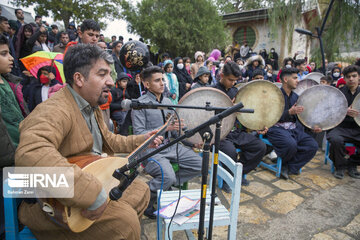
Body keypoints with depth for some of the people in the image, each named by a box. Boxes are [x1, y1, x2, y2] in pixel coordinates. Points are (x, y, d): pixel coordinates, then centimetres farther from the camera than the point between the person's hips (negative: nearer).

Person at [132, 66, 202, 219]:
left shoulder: (167, 101, 12)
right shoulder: (140, 104, -10)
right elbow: (139, 134, -16)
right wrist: (165, 128, -24)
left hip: (170, 145, 7)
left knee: (199, 164, -4)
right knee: (168, 176, -30)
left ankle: (167, 185, 12)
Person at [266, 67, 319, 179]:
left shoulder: (295, 96, 18)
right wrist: (289, 112, -26)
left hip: (294, 129, 7)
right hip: (277, 128, -7)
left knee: (313, 145, -14)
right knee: (291, 144, -34)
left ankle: (290, 167, -3)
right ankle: (282, 163, 0)